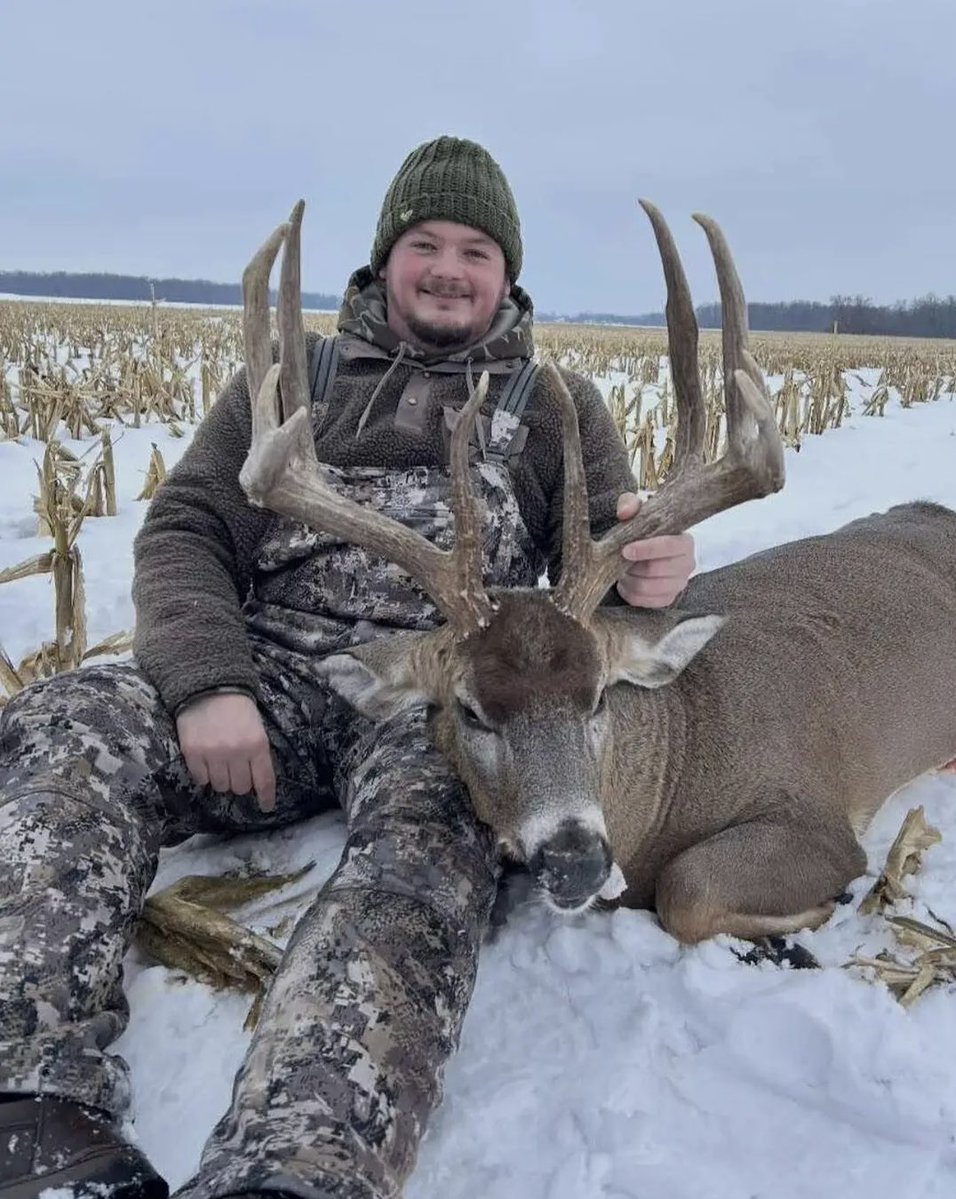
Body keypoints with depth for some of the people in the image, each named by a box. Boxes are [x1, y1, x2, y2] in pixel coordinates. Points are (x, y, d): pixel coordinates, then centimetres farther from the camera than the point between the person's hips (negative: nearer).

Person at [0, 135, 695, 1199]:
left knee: (428, 839, -36)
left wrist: (649, 573, -16)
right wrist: (207, 684, -12)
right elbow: (183, 532, 9)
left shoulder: (555, 404, 17)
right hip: (268, 670, 2)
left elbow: (605, 563, 12)